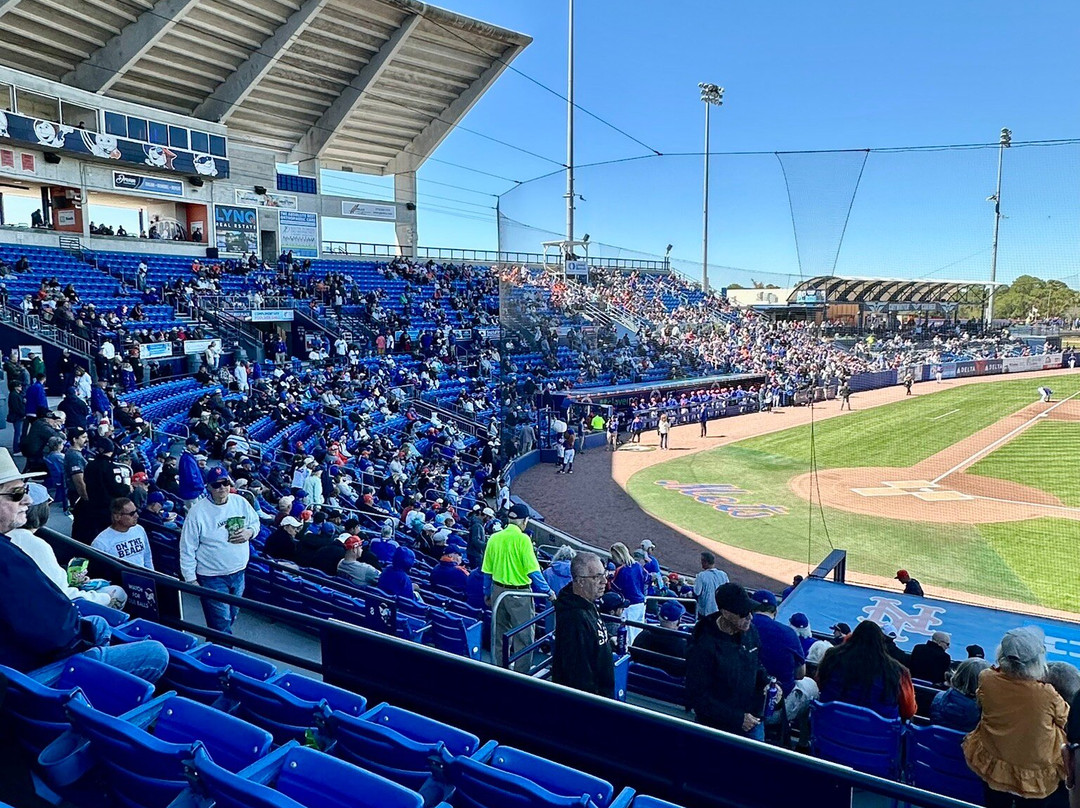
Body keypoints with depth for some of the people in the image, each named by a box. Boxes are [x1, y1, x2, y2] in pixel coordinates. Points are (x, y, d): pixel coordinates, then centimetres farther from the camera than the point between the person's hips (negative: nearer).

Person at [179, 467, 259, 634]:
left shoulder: (240, 502, -3)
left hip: (238, 572, 6)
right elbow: (187, 548, -11)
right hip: (212, 577, -5)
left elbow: (255, 522, 14)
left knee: (231, 616, 21)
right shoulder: (197, 512, -16)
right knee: (221, 623, -3)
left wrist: (249, 532, -10)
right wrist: (191, 579, -11)